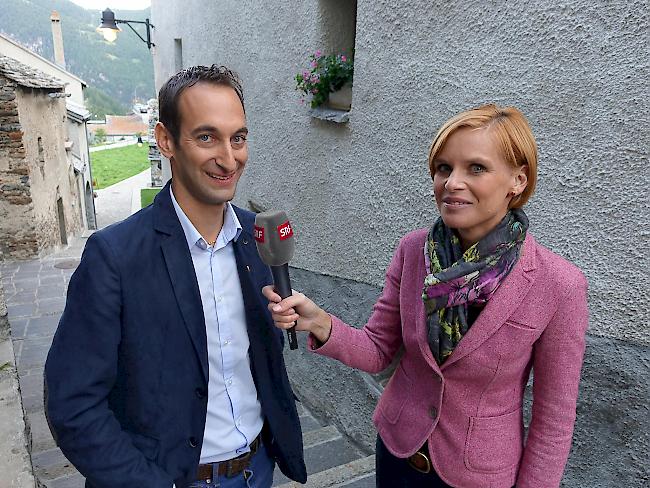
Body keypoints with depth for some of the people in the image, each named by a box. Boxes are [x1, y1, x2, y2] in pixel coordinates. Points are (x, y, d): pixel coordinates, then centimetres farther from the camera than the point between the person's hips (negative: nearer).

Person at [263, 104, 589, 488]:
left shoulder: (559, 286, -22)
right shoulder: (412, 250, -14)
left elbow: (553, 418, -12)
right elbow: (377, 351, -7)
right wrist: (320, 324, -25)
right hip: (397, 450, 3)